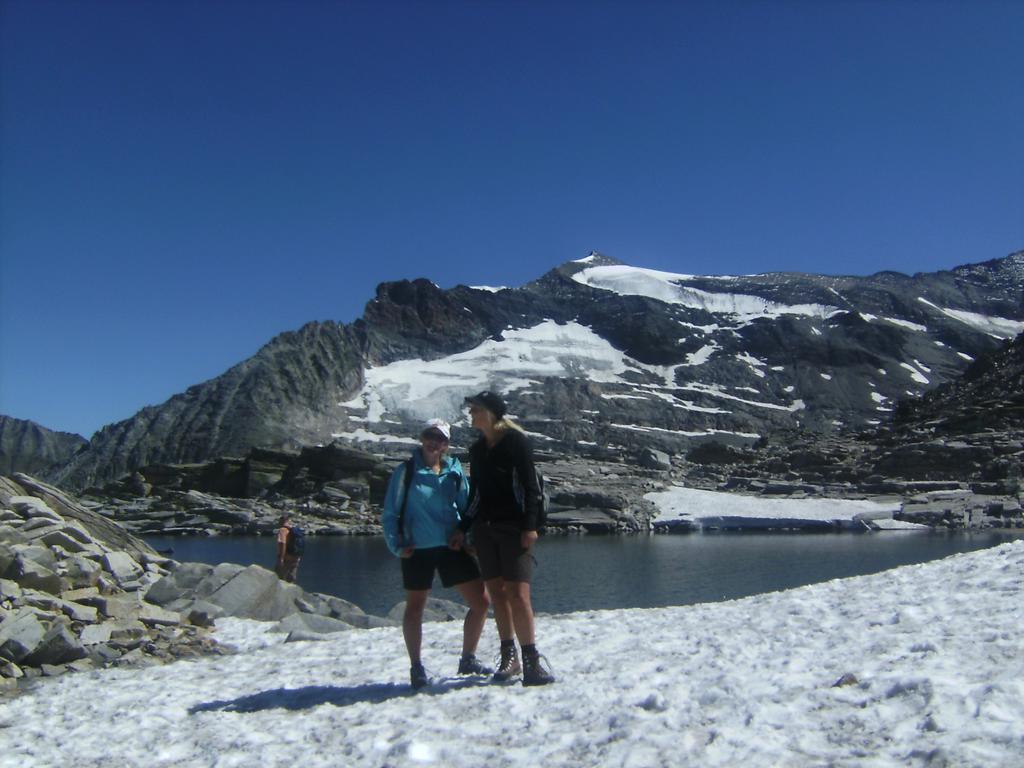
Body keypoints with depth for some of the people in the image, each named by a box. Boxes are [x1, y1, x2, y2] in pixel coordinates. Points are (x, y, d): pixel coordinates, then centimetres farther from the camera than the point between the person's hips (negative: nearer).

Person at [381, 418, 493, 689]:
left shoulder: (454, 469, 3)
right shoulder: (406, 471, -5)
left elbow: (467, 505, 10)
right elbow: (390, 513, -1)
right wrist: (396, 546, -10)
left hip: (452, 546, 3)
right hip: (418, 550, -3)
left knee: (481, 601, 2)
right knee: (414, 608, 10)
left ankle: (468, 659, 22)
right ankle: (416, 667, 28)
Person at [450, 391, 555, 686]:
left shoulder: (516, 440, -4)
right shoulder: (476, 449, 14)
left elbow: (530, 486, -8)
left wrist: (530, 526, -16)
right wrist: (463, 529, 16)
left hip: (513, 526, -6)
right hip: (484, 528, 6)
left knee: (518, 593, -12)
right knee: (496, 592, 5)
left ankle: (532, 661, -7)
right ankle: (509, 658, 12)